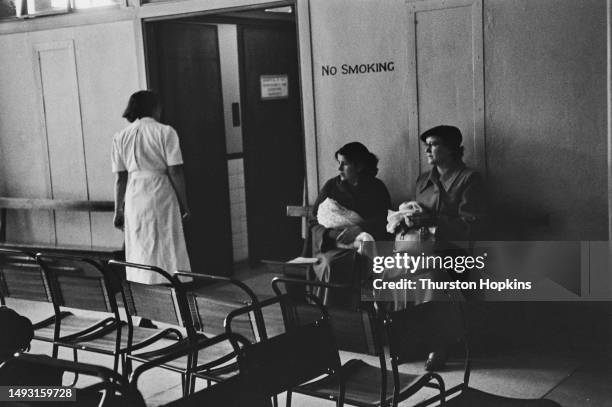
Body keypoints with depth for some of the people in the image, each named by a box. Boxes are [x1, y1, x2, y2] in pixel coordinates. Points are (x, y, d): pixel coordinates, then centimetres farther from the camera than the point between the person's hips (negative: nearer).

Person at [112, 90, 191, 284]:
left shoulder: (121, 137, 8)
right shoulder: (165, 132, -4)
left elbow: (120, 177, 6)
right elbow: (175, 172, -7)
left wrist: (118, 210, 12)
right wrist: (184, 205, 0)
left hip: (134, 197, 4)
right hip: (161, 195, -4)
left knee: (140, 250, 11)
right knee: (168, 250, 1)